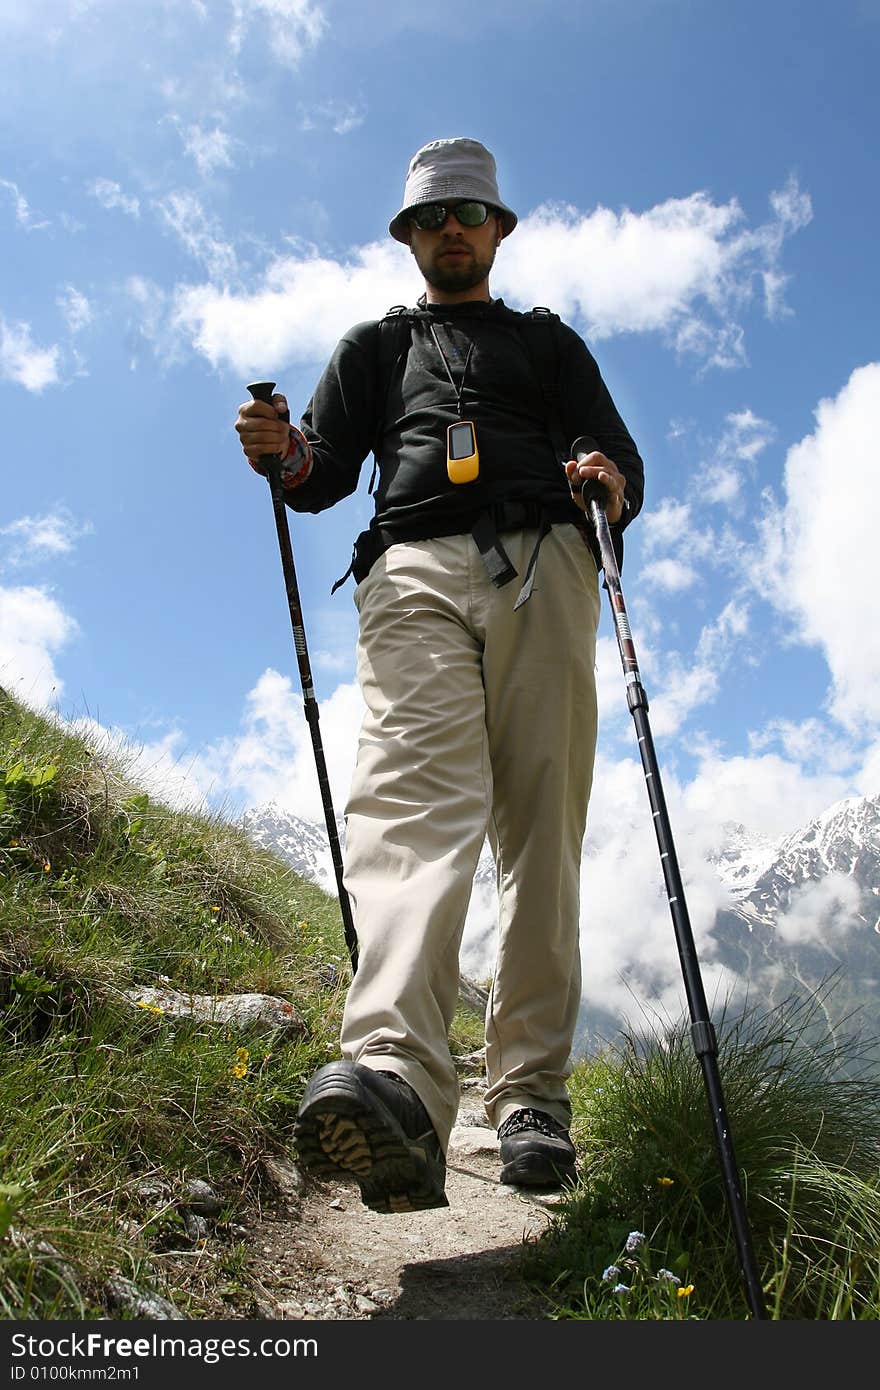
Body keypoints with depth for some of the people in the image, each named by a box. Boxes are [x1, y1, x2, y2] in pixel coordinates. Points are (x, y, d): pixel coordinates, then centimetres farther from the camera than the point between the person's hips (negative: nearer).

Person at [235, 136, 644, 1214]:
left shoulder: (550, 343, 32)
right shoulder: (374, 346, 32)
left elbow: (622, 457, 22)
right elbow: (326, 472, 20)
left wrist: (612, 482, -3)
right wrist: (286, 455, -4)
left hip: (543, 567, 2)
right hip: (415, 568, -1)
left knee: (542, 829, -10)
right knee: (413, 796, -26)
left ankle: (531, 1092, -7)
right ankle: (395, 1080, -42)